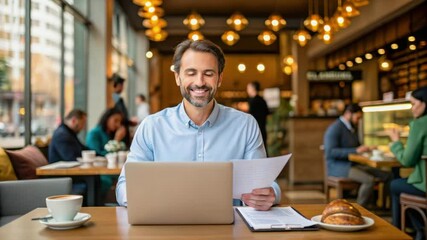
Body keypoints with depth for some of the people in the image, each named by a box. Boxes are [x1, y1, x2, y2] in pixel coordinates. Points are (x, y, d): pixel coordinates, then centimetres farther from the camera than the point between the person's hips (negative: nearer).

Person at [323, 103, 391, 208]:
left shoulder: (353, 128, 14)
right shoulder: (335, 129, -13)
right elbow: (331, 152, -23)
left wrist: (367, 149, 3)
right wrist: (356, 150, -25)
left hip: (354, 164, 9)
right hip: (338, 166, -9)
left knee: (387, 176, -2)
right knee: (369, 180, -30)